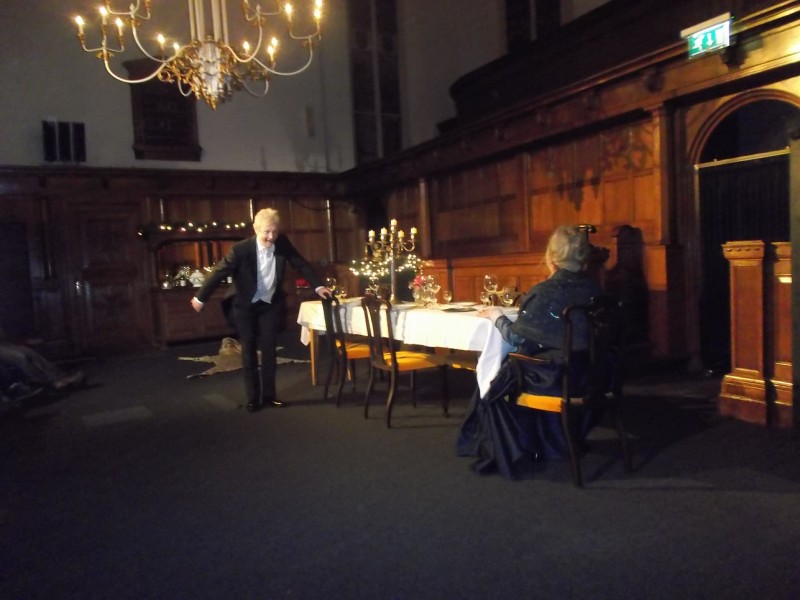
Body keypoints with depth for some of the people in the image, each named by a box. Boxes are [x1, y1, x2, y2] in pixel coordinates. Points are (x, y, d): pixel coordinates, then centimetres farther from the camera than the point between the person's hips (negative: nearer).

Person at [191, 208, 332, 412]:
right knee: (249, 352, 5)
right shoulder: (241, 249, -24)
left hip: (270, 304, 3)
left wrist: (318, 286, -7)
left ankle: (269, 395, 17)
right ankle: (253, 398, 14)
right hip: (246, 306, -2)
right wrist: (200, 297, -8)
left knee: (269, 350, 6)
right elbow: (219, 272, -16)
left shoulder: (282, 243, -15)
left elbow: (301, 264, -4)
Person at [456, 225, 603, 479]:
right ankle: (553, 445, 42)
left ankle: (511, 456, 26)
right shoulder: (594, 288, -1)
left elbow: (516, 337, -12)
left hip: (555, 379, -7)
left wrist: (498, 316, 7)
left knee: (494, 385, 16)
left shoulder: (543, 293, -19)